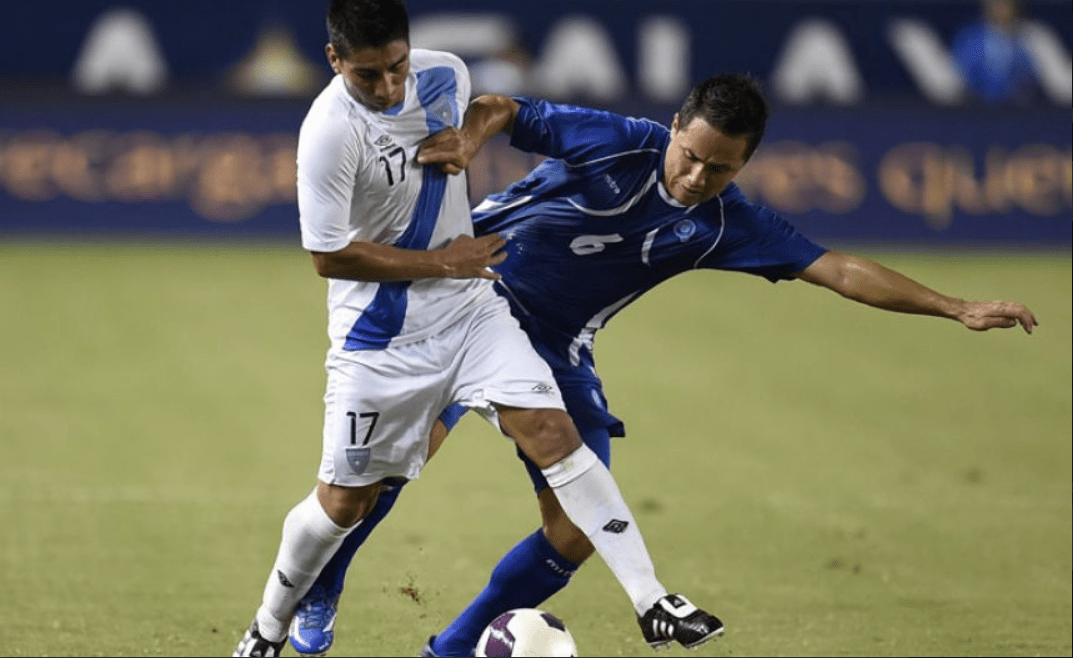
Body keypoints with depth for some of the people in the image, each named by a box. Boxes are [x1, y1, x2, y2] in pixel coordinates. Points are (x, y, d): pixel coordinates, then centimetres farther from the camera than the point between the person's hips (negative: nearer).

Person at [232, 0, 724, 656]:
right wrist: (444, 263, -15)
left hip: (471, 308, 4)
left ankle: (652, 601, -17)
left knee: (552, 430, -14)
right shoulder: (330, 132, -23)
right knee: (345, 502, 5)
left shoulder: (445, 75, -4)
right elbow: (330, 256, -20)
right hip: (380, 339, -4)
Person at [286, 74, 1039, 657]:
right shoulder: (613, 143, -17)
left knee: (575, 534, -2)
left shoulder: (725, 224, -6)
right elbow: (503, 111, -10)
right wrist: (468, 138, -34)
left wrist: (958, 308, -13)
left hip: (555, 352, 5)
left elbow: (841, 270, -8)